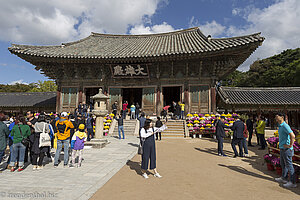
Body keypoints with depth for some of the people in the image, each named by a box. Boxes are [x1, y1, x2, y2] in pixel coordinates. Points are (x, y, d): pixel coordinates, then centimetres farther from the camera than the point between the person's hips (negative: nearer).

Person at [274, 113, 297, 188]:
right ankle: (284, 178, 31)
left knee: (289, 165, 0)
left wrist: (290, 145, -20)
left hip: (286, 149, -10)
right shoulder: (280, 126, 12)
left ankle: (292, 182, 10)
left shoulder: (285, 126, -19)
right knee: (283, 164, 19)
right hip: (282, 148, 10)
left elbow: (292, 136, -27)